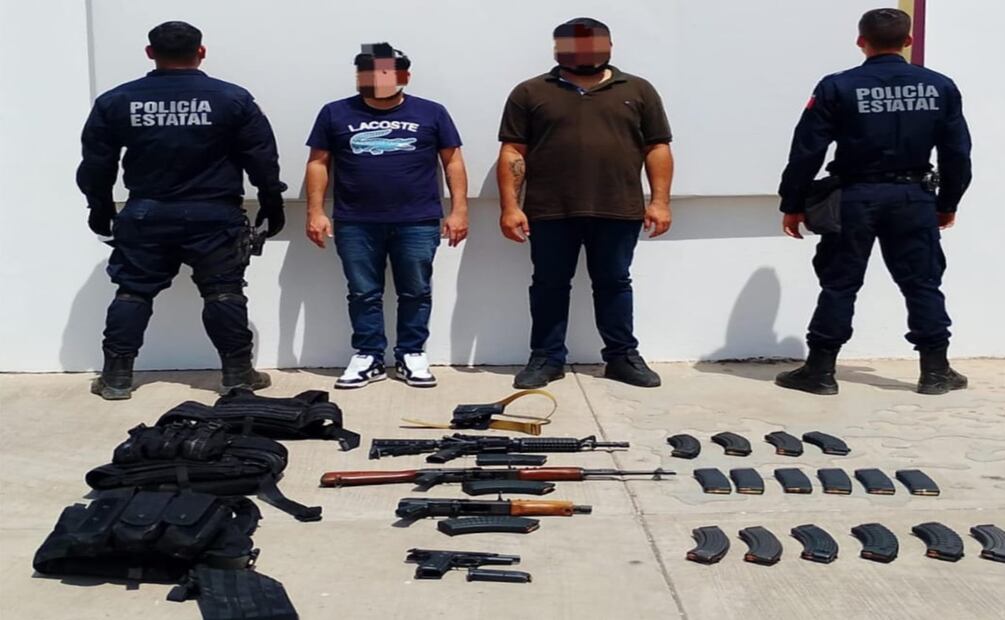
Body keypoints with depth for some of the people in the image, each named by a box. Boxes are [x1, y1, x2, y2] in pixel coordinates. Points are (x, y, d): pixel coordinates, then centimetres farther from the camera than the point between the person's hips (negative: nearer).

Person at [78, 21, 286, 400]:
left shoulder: (115, 102, 1)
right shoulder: (233, 99, -5)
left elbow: (95, 165, 7)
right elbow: (263, 161, -1)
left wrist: (100, 209, 20)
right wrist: (272, 206, 11)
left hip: (145, 214, 2)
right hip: (214, 215, -2)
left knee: (133, 292, 10)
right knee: (224, 293, 4)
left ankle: (116, 377, 13)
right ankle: (237, 374, 8)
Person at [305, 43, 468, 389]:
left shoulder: (430, 113, 4)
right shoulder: (336, 113, 6)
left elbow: (453, 161, 6)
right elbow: (318, 163, 8)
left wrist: (459, 210, -1)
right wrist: (315, 211, 1)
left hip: (417, 223, 0)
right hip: (355, 224, 1)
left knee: (416, 292, 5)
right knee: (363, 294, 6)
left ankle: (411, 355, 16)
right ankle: (368, 357, 16)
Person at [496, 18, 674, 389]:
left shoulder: (638, 91, 8)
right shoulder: (530, 93, 5)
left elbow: (657, 148, 7)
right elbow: (513, 152, 2)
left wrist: (660, 201, -2)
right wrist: (510, 206, -6)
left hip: (618, 210, 1)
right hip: (551, 211, 0)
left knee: (614, 283, 9)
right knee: (549, 285, 6)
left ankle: (622, 357, 18)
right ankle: (547, 358, 16)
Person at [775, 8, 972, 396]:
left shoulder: (837, 88, -6)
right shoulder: (940, 87, 3)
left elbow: (807, 151, -6)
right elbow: (957, 153, 7)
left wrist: (793, 205, 2)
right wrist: (948, 203, 19)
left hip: (855, 198, -2)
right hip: (914, 197, 2)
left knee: (839, 284, 5)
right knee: (923, 284, 10)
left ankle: (820, 371, 9)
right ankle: (936, 372, 14)